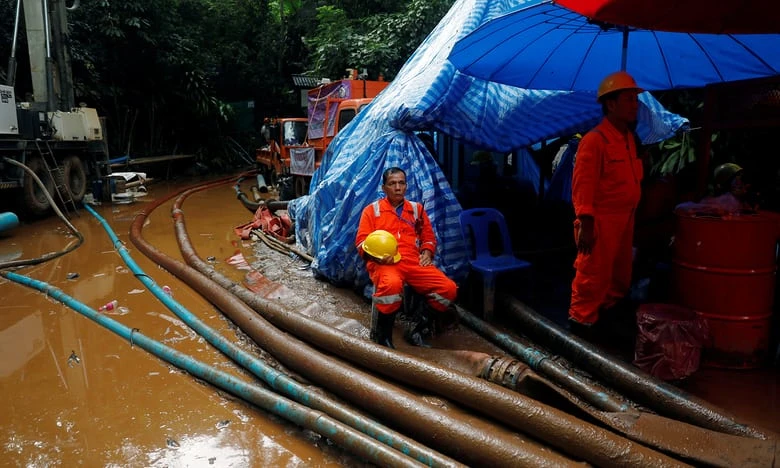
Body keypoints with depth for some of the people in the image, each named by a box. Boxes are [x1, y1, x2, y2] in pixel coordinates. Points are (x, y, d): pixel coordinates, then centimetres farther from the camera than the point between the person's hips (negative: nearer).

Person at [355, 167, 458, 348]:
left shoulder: (417, 209, 22)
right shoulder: (372, 210, 12)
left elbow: (429, 237, 24)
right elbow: (361, 241, 5)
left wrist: (426, 253, 2)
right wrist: (377, 255, -15)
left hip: (414, 262, 4)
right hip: (384, 263, -4)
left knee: (448, 288, -19)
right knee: (392, 284, -41)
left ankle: (418, 330, -2)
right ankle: (382, 334, -16)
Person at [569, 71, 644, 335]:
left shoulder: (629, 138, 13)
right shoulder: (594, 140, -15)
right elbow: (582, 186, -19)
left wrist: (630, 217, 19)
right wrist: (585, 224, -24)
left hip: (624, 220, 9)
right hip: (600, 221, -9)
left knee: (620, 279, 18)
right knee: (592, 279, -4)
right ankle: (581, 325, 7)